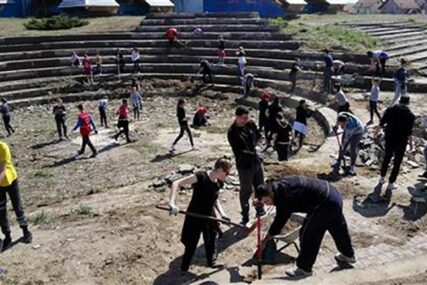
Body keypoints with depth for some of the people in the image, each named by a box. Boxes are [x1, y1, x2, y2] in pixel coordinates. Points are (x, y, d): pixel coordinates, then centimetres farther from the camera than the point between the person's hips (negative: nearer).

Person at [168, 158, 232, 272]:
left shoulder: (219, 183, -3)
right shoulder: (200, 176, -24)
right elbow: (176, 183, -27)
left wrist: (222, 213, 1)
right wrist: (172, 202, -38)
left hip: (210, 217, 6)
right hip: (194, 217, -6)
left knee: (211, 243, 18)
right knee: (191, 246, 8)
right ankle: (183, 270, 28)